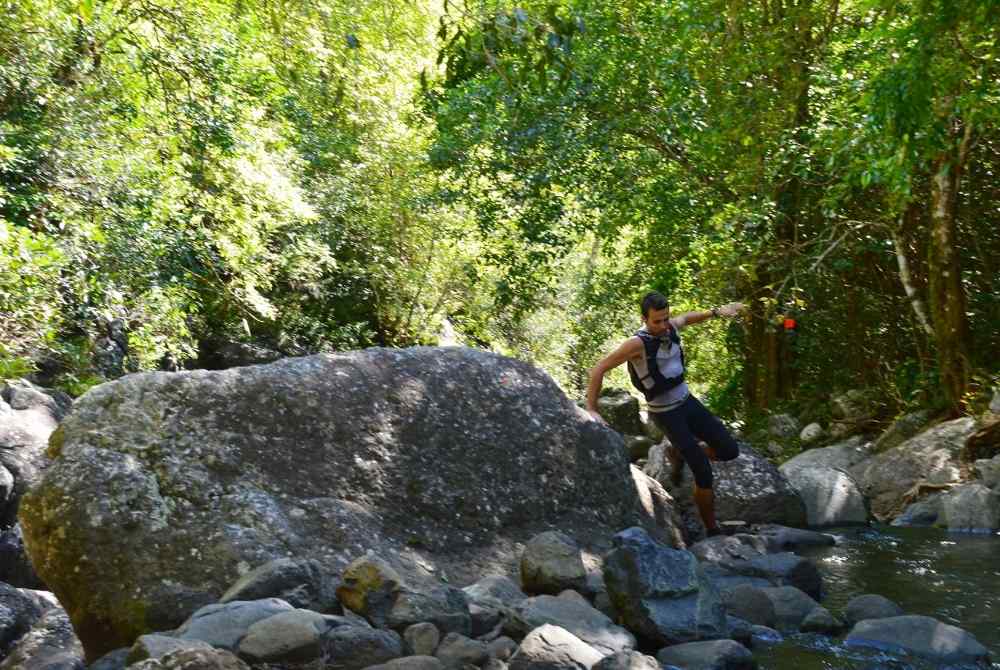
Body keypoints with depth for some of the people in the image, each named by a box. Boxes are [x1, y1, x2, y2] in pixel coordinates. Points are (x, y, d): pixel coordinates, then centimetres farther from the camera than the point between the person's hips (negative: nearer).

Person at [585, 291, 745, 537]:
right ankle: (712, 530, 8)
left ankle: (678, 454, 25)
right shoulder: (638, 342, -24)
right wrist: (591, 410, -24)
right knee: (704, 473, -9)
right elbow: (599, 368, -21)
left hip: (687, 401, 7)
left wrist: (716, 311, 10)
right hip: (665, 414, -7)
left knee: (729, 450, 3)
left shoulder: (671, 326, -4)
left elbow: (686, 318, 23)